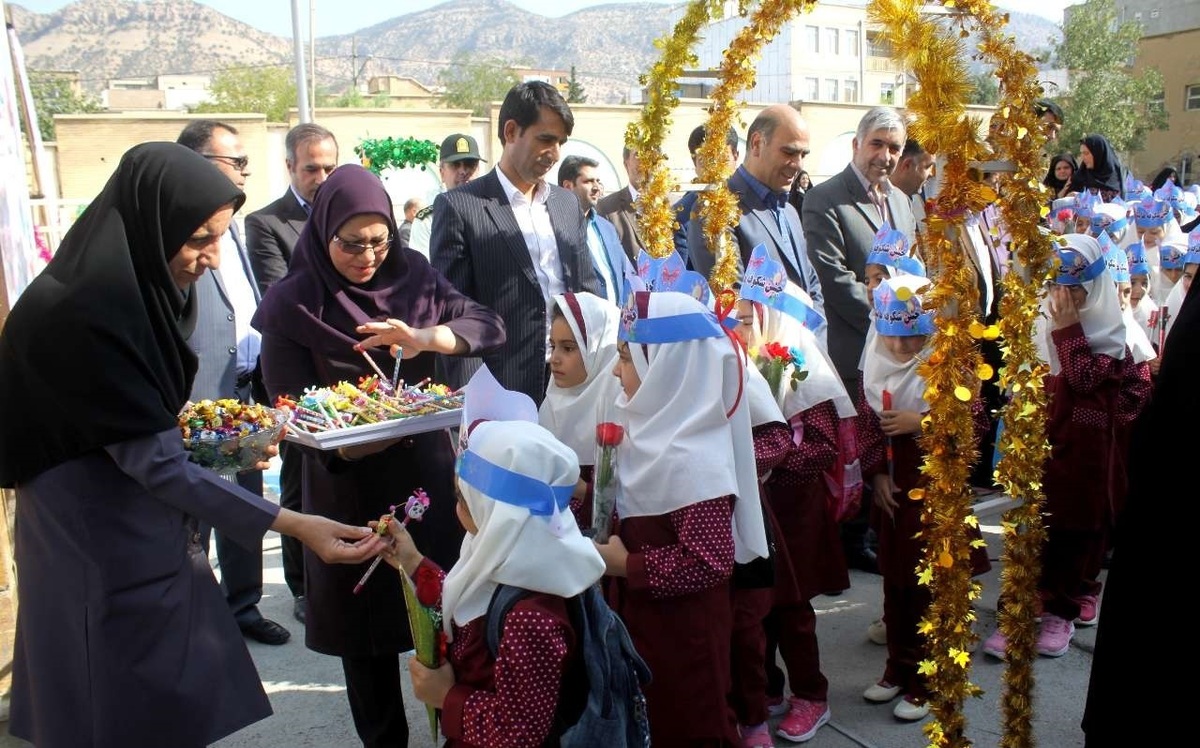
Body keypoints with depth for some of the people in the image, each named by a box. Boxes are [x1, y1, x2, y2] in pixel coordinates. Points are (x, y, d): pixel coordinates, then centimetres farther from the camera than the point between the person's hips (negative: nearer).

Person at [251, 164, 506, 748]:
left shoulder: (412, 275, -1)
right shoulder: (293, 304, -8)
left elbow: (491, 325, -7)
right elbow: (288, 406, -9)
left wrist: (426, 338, -26)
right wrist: (342, 442, -28)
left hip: (427, 470, 2)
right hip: (348, 484, -2)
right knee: (364, 617, 10)